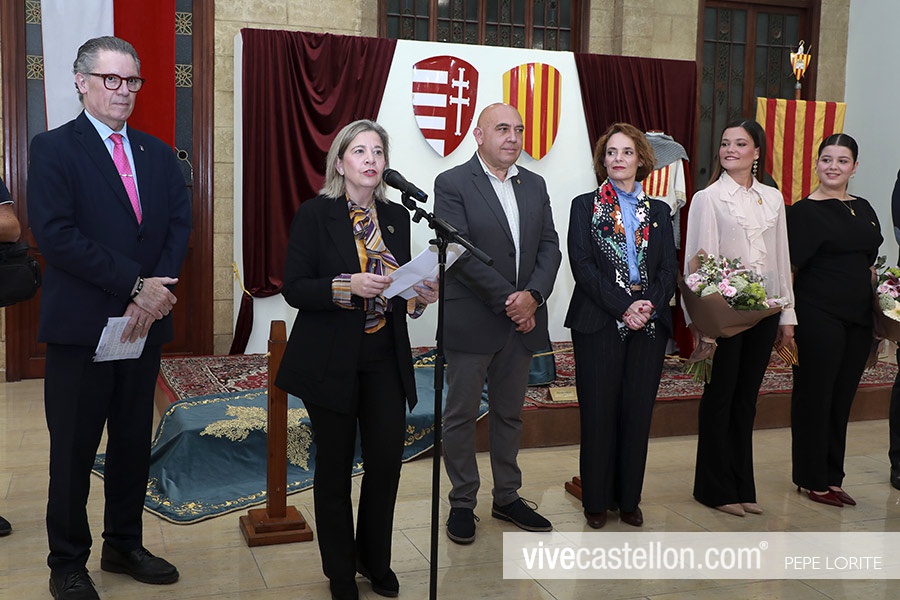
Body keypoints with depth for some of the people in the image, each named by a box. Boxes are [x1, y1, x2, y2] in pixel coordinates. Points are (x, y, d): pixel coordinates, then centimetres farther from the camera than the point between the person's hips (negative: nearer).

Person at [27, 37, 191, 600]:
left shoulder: (159, 155, 13)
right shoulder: (54, 149, -4)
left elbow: (180, 228, 4)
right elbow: (56, 235, -15)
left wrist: (156, 292, -12)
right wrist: (135, 284, -18)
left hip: (145, 322, 5)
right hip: (80, 326, -5)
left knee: (134, 443, 14)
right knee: (74, 449, 6)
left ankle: (125, 545, 30)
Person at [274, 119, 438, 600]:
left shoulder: (397, 216, 8)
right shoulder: (315, 214, -6)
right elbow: (294, 289, -10)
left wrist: (419, 295, -6)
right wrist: (348, 287, -24)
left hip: (386, 361, 4)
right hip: (331, 362, -4)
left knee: (387, 459, 4)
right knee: (335, 466, 8)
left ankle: (374, 559, 29)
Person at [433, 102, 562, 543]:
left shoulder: (534, 185, 11)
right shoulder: (452, 184, -7)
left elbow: (549, 247, 6)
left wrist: (533, 296, -11)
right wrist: (507, 299, -18)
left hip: (521, 320, 5)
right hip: (471, 322, -5)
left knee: (509, 413, 16)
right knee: (461, 415, 5)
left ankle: (507, 498, 29)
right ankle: (462, 503, 19)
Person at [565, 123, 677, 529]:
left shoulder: (658, 211, 13)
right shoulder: (585, 206, 5)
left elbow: (669, 268, 6)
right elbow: (582, 264, -6)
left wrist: (650, 305, -13)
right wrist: (623, 306, -16)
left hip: (649, 324, 3)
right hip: (599, 323, -2)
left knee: (638, 412, 6)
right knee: (599, 411, 1)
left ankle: (629, 499, 18)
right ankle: (597, 500, 14)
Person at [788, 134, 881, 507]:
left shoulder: (864, 209, 12)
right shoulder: (805, 211, -7)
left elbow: (868, 265, 20)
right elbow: (788, 268, -10)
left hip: (858, 319, 6)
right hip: (819, 317, -6)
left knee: (843, 398, 11)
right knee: (815, 396, 2)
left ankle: (832, 477, 22)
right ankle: (812, 480, 14)